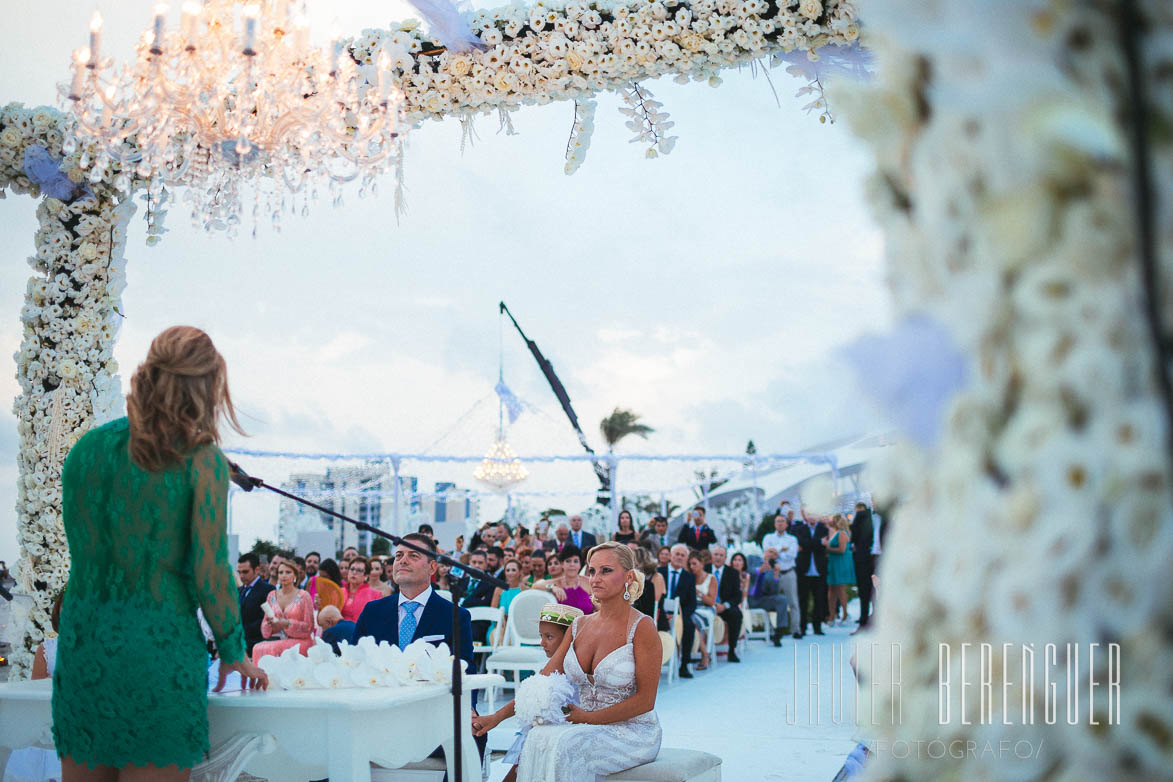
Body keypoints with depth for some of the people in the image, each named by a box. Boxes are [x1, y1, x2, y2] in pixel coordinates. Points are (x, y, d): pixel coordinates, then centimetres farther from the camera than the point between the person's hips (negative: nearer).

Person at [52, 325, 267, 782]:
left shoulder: (85, 449, 8)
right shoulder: (202, 461, -8)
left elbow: (84, 554, 12)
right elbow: (209, 573, -8)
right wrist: (233, 651, 4)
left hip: (80, 646, 5)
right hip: (159, 650, -5)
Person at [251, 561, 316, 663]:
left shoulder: (303, 596, -1)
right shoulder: (272, 595, 13)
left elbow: (308, 627, -1)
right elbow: (265, 624, 18)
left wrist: (287, 623, -14)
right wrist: (270, 622, -6)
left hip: (298, 641, -4)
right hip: (276, 639, 4)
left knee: (272, 649, -31)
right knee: (258, 648, -27)